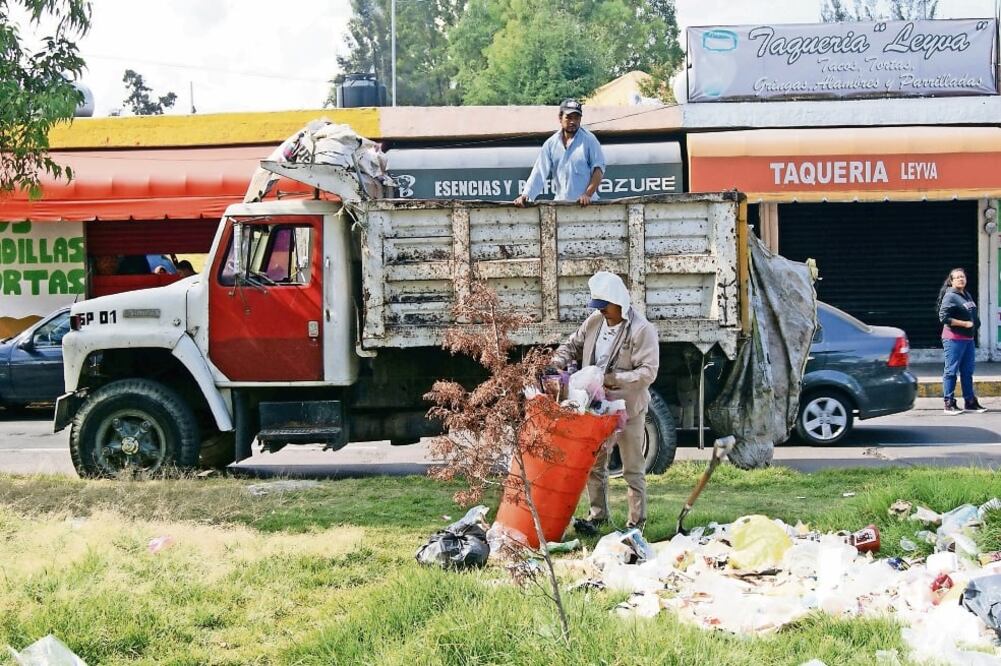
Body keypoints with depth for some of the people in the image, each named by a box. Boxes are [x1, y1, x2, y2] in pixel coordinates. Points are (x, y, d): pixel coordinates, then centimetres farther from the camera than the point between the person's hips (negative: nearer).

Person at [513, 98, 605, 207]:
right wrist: (526, 195, -9)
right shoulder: (551, 144, 9)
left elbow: (598, 169, -5)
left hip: (586, 204, -3)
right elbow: (539, 173, 4)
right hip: (560, 202, 3)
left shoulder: (589, 140, 0)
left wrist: (588, 194, -18)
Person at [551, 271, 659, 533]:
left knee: (633, 469, 5)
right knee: (594, 463, 13)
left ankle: (637, 521, 13)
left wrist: (613, 379, -28)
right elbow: (573, 344, 14)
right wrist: (557, 362, -6)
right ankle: (598, 514, 25)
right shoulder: (595, 321, 3)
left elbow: (648, 372, -21)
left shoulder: (642, 330, -17)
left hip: (628, 408, -6)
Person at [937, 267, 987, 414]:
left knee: (968, 371, 13)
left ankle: (970, 402, 21)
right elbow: (944, 317, -20)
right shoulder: (950, 296, -12)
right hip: (954, 339, -8)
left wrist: (975, 324, 7)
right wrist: (964, 323, -18)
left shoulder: (967, 295, 13)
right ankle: (949, 404, 1)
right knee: (951, 371, -3)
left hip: (969, 338, 8)